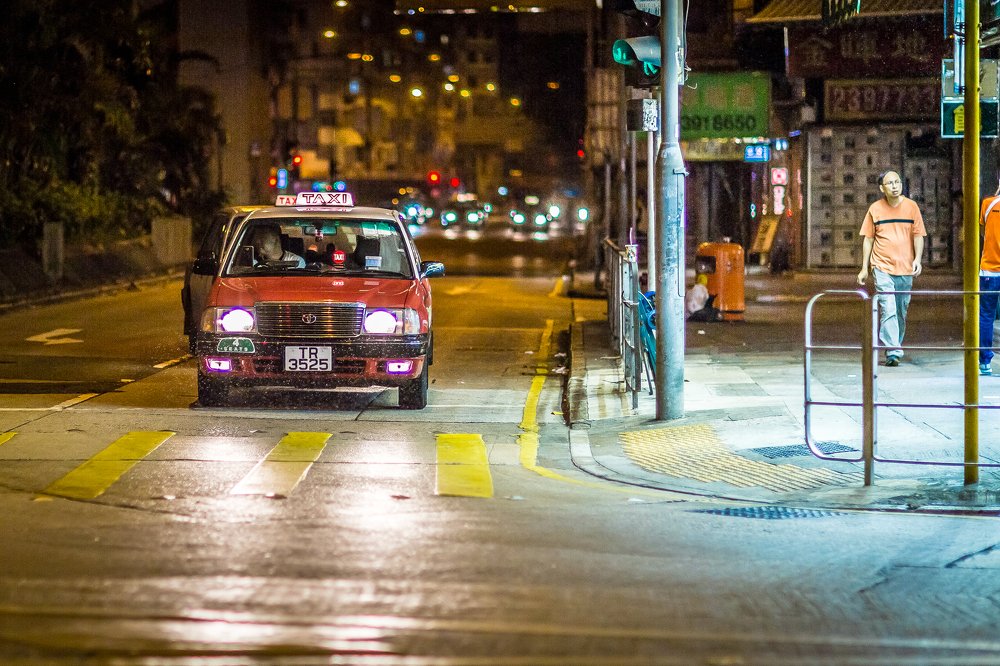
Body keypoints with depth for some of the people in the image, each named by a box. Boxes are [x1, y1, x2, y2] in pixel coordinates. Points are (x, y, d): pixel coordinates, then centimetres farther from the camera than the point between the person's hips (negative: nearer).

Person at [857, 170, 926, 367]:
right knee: (888, 310, -15)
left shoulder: (911, 206, 4)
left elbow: (918, 235, 7)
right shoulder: (875, 209, 2)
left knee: (901, 312, 9)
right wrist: (864, 268, 7)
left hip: (905, 269, 2)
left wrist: (917, 258, -9)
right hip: (882, 267, -2)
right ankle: (892, 352, -20)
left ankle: (895, 348, 24)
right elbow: (868, 238, 8)